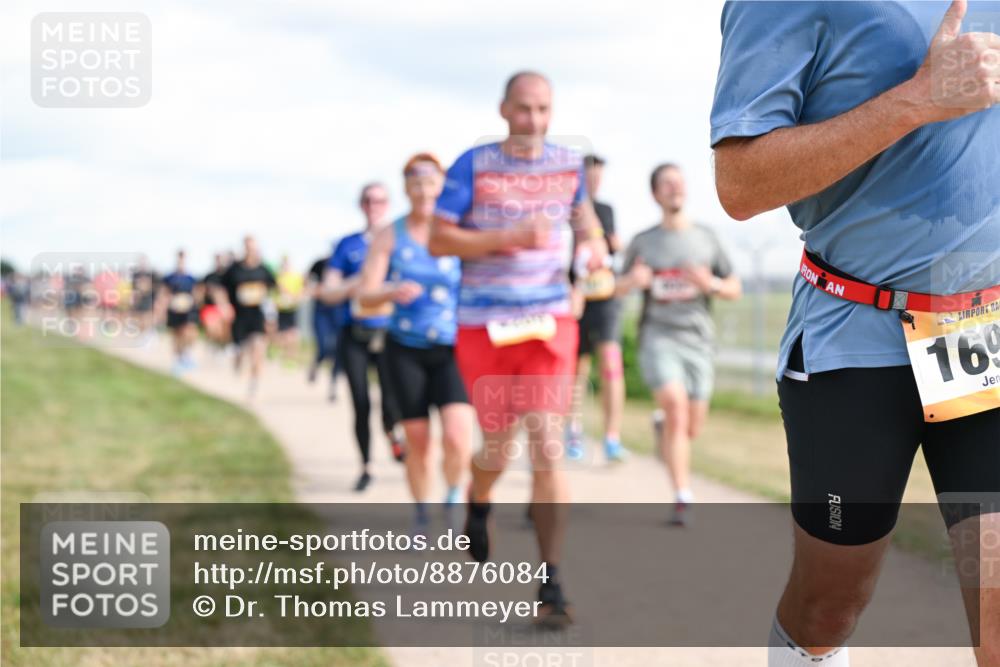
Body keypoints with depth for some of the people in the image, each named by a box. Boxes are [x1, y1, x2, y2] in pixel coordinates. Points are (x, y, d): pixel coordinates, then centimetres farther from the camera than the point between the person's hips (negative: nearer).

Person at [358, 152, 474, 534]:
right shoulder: (389, 236, 1)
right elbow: (364, 296, -4)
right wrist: (393, 292, -25)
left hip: (452, 349, -1)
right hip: (406, 349, 1)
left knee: (457, 437, -18)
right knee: (417, 440, 2)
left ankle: (454, 494, 12)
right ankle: (421, 515, 24)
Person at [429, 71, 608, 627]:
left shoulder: (568, 163, 5)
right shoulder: (473, 165, -4)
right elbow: (439, 240, -8)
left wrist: (595, 244, 4)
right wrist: (511, 237, -19)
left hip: (549, 321, 1)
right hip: (484, 328, -1)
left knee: (548, 446, -11)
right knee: (499, 446, 8)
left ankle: (551, 585, -6)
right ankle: (478, 504, 46)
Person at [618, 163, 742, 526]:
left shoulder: (706, 238, 7)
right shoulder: (643, 242, 5)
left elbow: (735, 289, 12)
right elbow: (620, 287, 16)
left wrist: (711, 284, -10)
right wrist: (633, 281, -7)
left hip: (697, 338, 2)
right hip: (657, 336, -2)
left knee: (692, 428, 4)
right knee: (676, 406, -24)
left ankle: (665, 431, 41)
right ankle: (683, 499, -21)